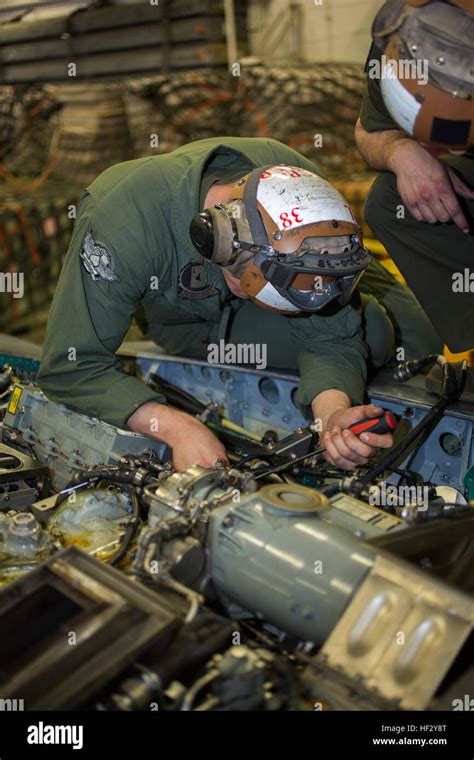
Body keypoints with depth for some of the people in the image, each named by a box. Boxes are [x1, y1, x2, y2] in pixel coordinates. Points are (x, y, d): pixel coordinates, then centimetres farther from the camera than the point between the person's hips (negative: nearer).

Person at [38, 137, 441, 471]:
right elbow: (70, 366, -38)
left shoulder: (308, 201, -33)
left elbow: (329, 337, -27)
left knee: (377, 334, -16)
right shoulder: (124, 225, -42)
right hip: (172, 313, -2)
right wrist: (179, 426, -51)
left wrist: (333, 413, -47)